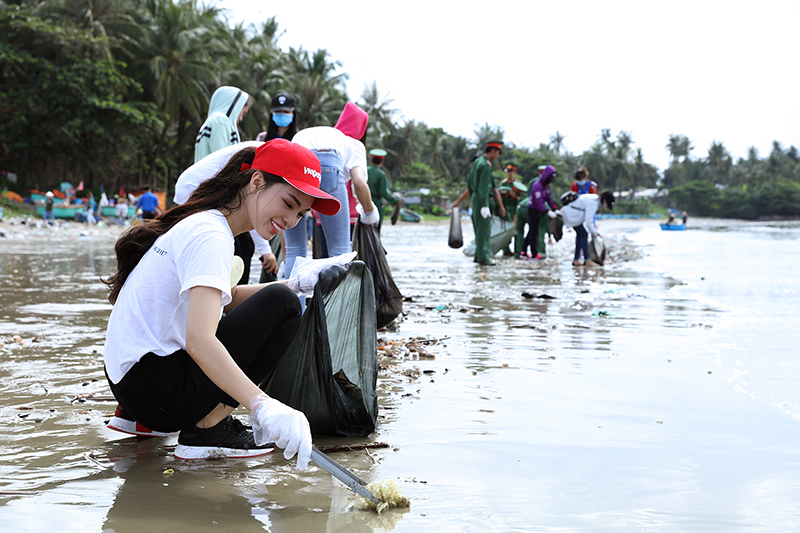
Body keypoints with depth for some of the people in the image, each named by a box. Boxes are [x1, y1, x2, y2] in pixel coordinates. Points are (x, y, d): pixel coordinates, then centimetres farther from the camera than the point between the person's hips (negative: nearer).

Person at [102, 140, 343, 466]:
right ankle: (207, 429, -10)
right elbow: (199, 340, -31)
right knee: (282, 306, -10)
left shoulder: (198, 222, 13)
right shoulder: (210, 236, -18)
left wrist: (297, 284, 14)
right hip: (155, 390, -10)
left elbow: (226, 300, 26)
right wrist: (263, 406, -41)